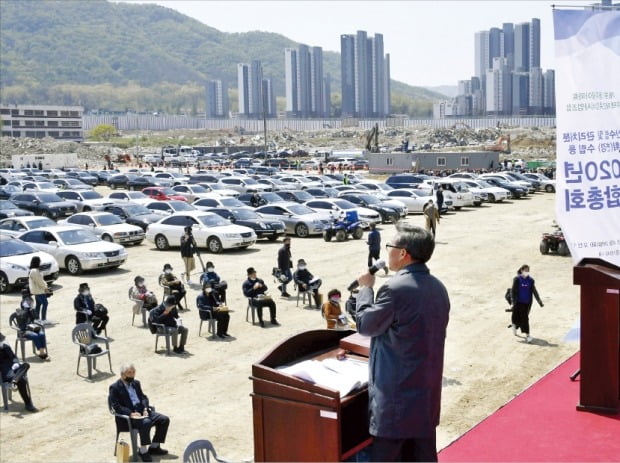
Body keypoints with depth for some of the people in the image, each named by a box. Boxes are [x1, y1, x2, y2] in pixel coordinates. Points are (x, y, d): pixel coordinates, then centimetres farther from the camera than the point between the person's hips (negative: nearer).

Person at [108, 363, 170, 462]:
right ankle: (143, 451, -20)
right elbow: (116, 406, -14)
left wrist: (145, 408, -4)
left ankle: (154, 447, 4)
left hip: (141, 411, 8)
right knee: (146, 422, -35)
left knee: (164, 419, -8)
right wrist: (130, 413, -25)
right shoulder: (115, 388, -6)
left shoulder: (136, 383, 17)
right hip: (127, 416, -7)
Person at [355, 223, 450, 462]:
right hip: (428, 392, 8)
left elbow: (365, 325, -8)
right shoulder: (438, 287, 6)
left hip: (396, 393, -8)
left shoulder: (396, 289, -20)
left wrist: (366, 288, 5)